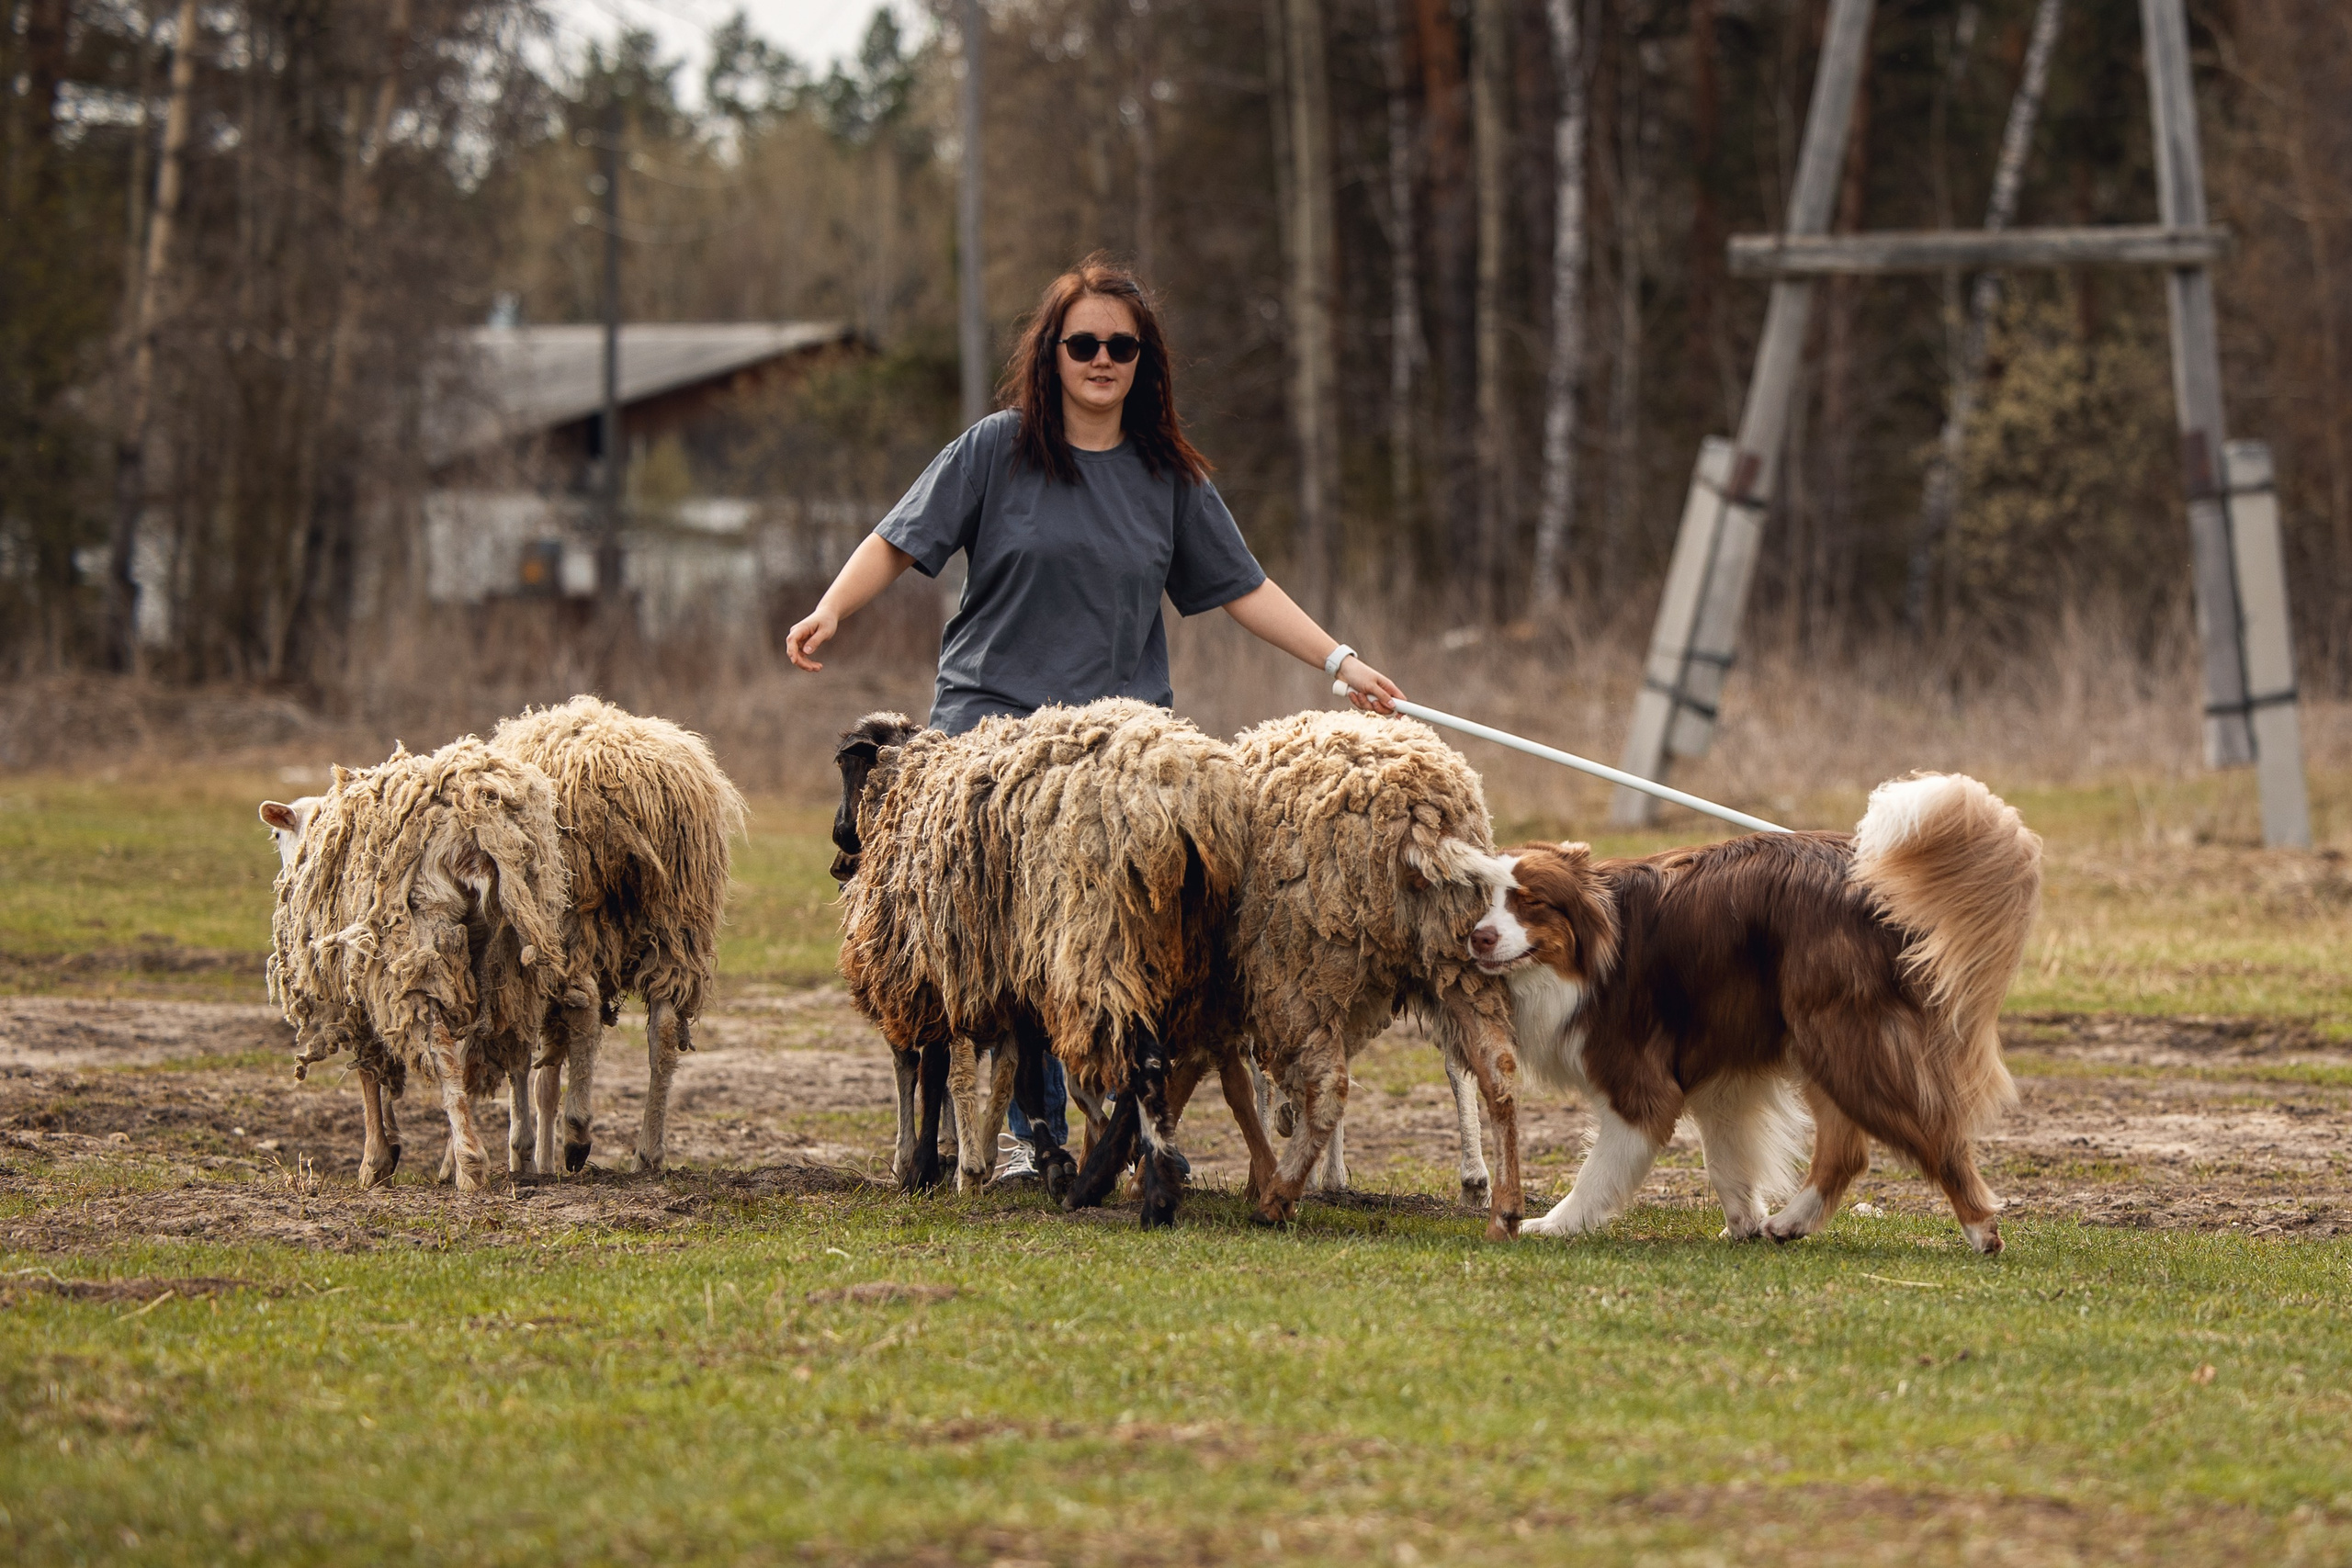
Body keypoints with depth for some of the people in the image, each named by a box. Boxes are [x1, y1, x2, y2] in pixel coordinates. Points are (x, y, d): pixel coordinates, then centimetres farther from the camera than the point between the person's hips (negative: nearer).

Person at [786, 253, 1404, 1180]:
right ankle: (1030, 1129, 3)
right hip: (991, 721, -2)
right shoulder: (995, 450, 3)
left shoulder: (1169, 477, 11)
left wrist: (1339, 661, 8)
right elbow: (899, 541, 3)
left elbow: (1241, 588, 14)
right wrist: (831, 611, -13)